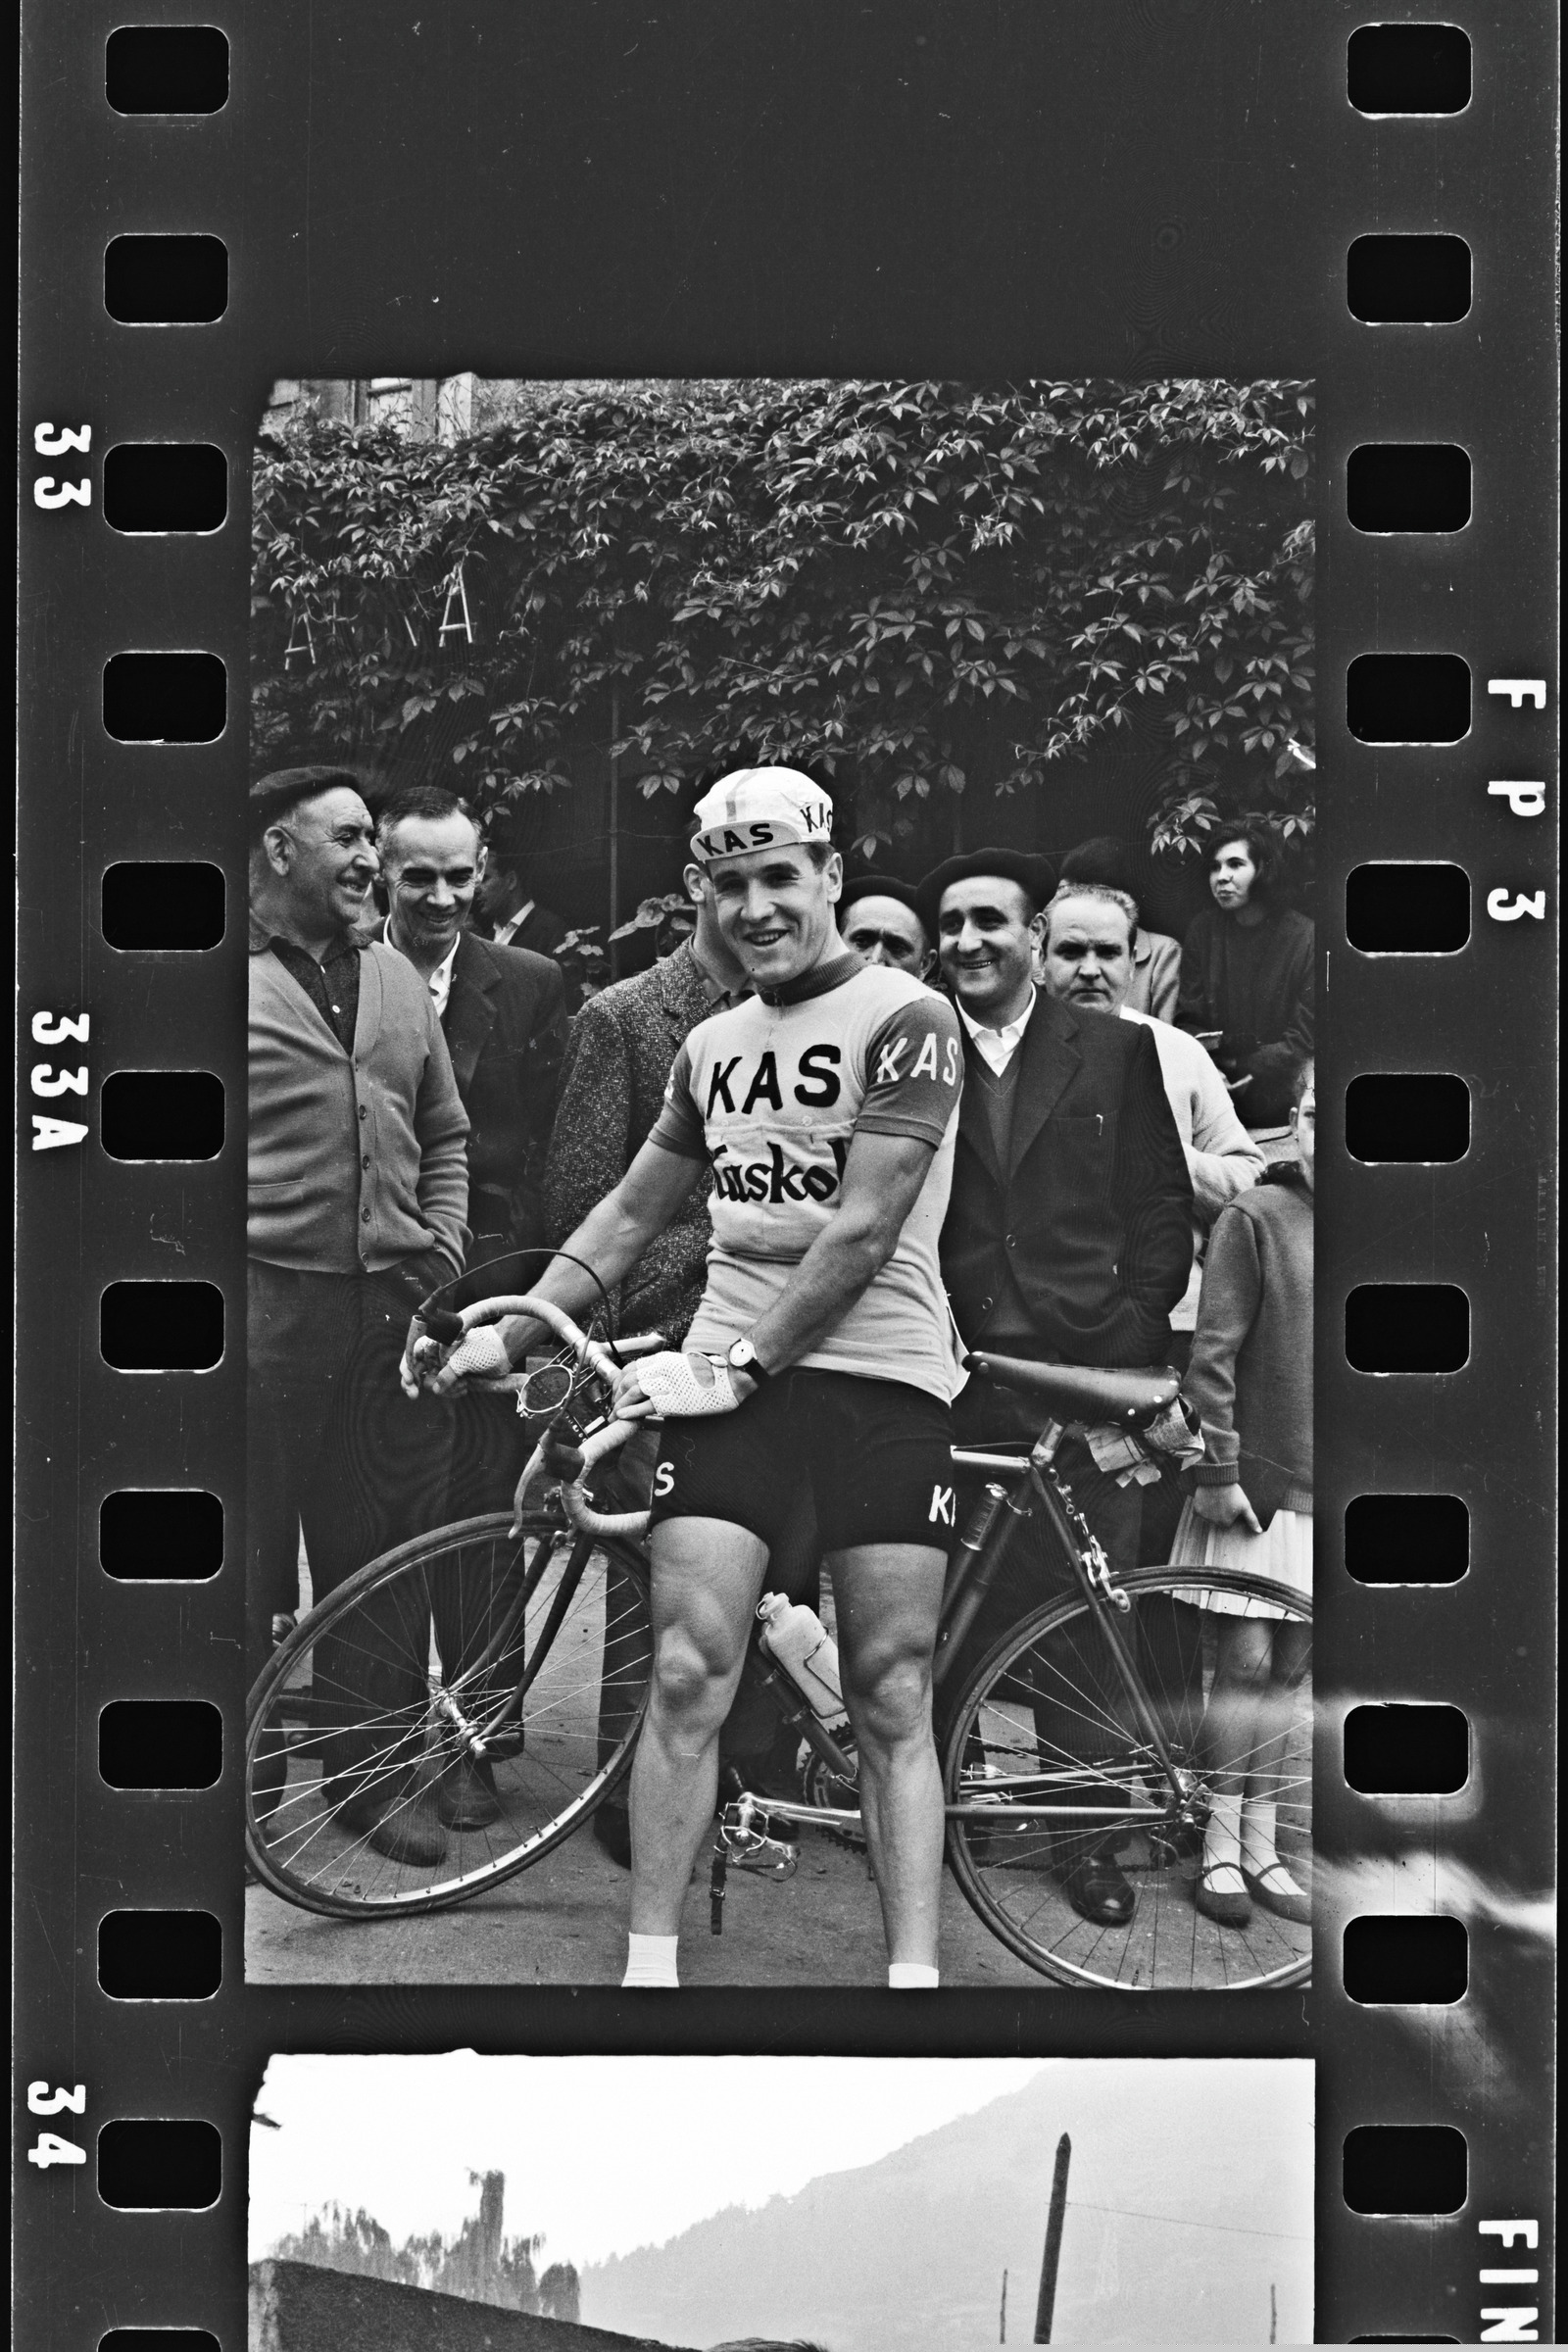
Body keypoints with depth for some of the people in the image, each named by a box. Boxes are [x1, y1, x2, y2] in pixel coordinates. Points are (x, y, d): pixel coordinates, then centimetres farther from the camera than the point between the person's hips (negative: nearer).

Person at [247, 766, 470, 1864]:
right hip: (268, 1306, -5)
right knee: (250, 1555, 1)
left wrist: (442, 1249, 11)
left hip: (393, 1308, 5)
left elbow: (447, 1135, 23)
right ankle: (245, 1767, 11)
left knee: (377, 1552, 8)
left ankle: (370, 1764, 18)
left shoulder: (397, 980, 16)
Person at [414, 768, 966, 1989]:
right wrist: (505, 1336, 16)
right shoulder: (712, 1046, 16)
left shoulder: (906, 1018, -4)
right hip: (730, 1374, 5)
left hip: (881, 1373, -4)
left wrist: (743, 1366, -15)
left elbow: (864, 1231, -12)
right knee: (686, 1677, -5)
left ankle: (914, 1972, 1)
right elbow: (630, 1215, 23)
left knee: (891, 1702, -1)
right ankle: (650, 1966, -1)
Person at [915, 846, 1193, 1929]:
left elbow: (1163, 1203, 7)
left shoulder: (1116, 1049, 8)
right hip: (953, 1370, 1)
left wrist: (1135, 1329, -2)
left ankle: (1089, 1828, 11)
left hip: (1087, 1367, 0)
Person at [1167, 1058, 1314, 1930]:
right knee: (1246, 1662, -2)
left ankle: (1262, 1844, 18)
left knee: (1286, 1670, 10)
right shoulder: (1257, 1217, -6)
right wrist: (1218, 1467, -11)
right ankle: (1221, 1848, 8)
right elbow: (1213, 1352, -8)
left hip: (1313, 1486, 4)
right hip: (1258, 1479, -4)